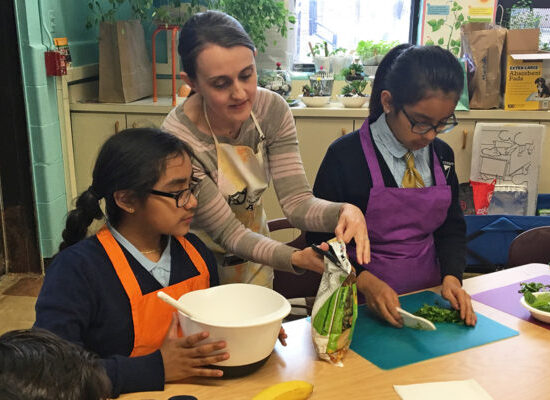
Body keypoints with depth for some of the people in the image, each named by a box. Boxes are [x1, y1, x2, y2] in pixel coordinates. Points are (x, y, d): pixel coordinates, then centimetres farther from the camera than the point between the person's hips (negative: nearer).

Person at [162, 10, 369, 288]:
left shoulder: (272, 110, -18)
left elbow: (296, 202, -19)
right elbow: (228, 234, -25)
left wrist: (344, 212, -39)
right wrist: (295, 258, -39)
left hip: (255, 256, 5)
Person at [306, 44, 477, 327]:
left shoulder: (442, 155, 6)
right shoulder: (345, 156, -11)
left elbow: (452, 227, 14)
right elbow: (320, 238, -7)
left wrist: (451, 276, -5)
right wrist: (365, 281, -21)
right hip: (365, 303, -4)